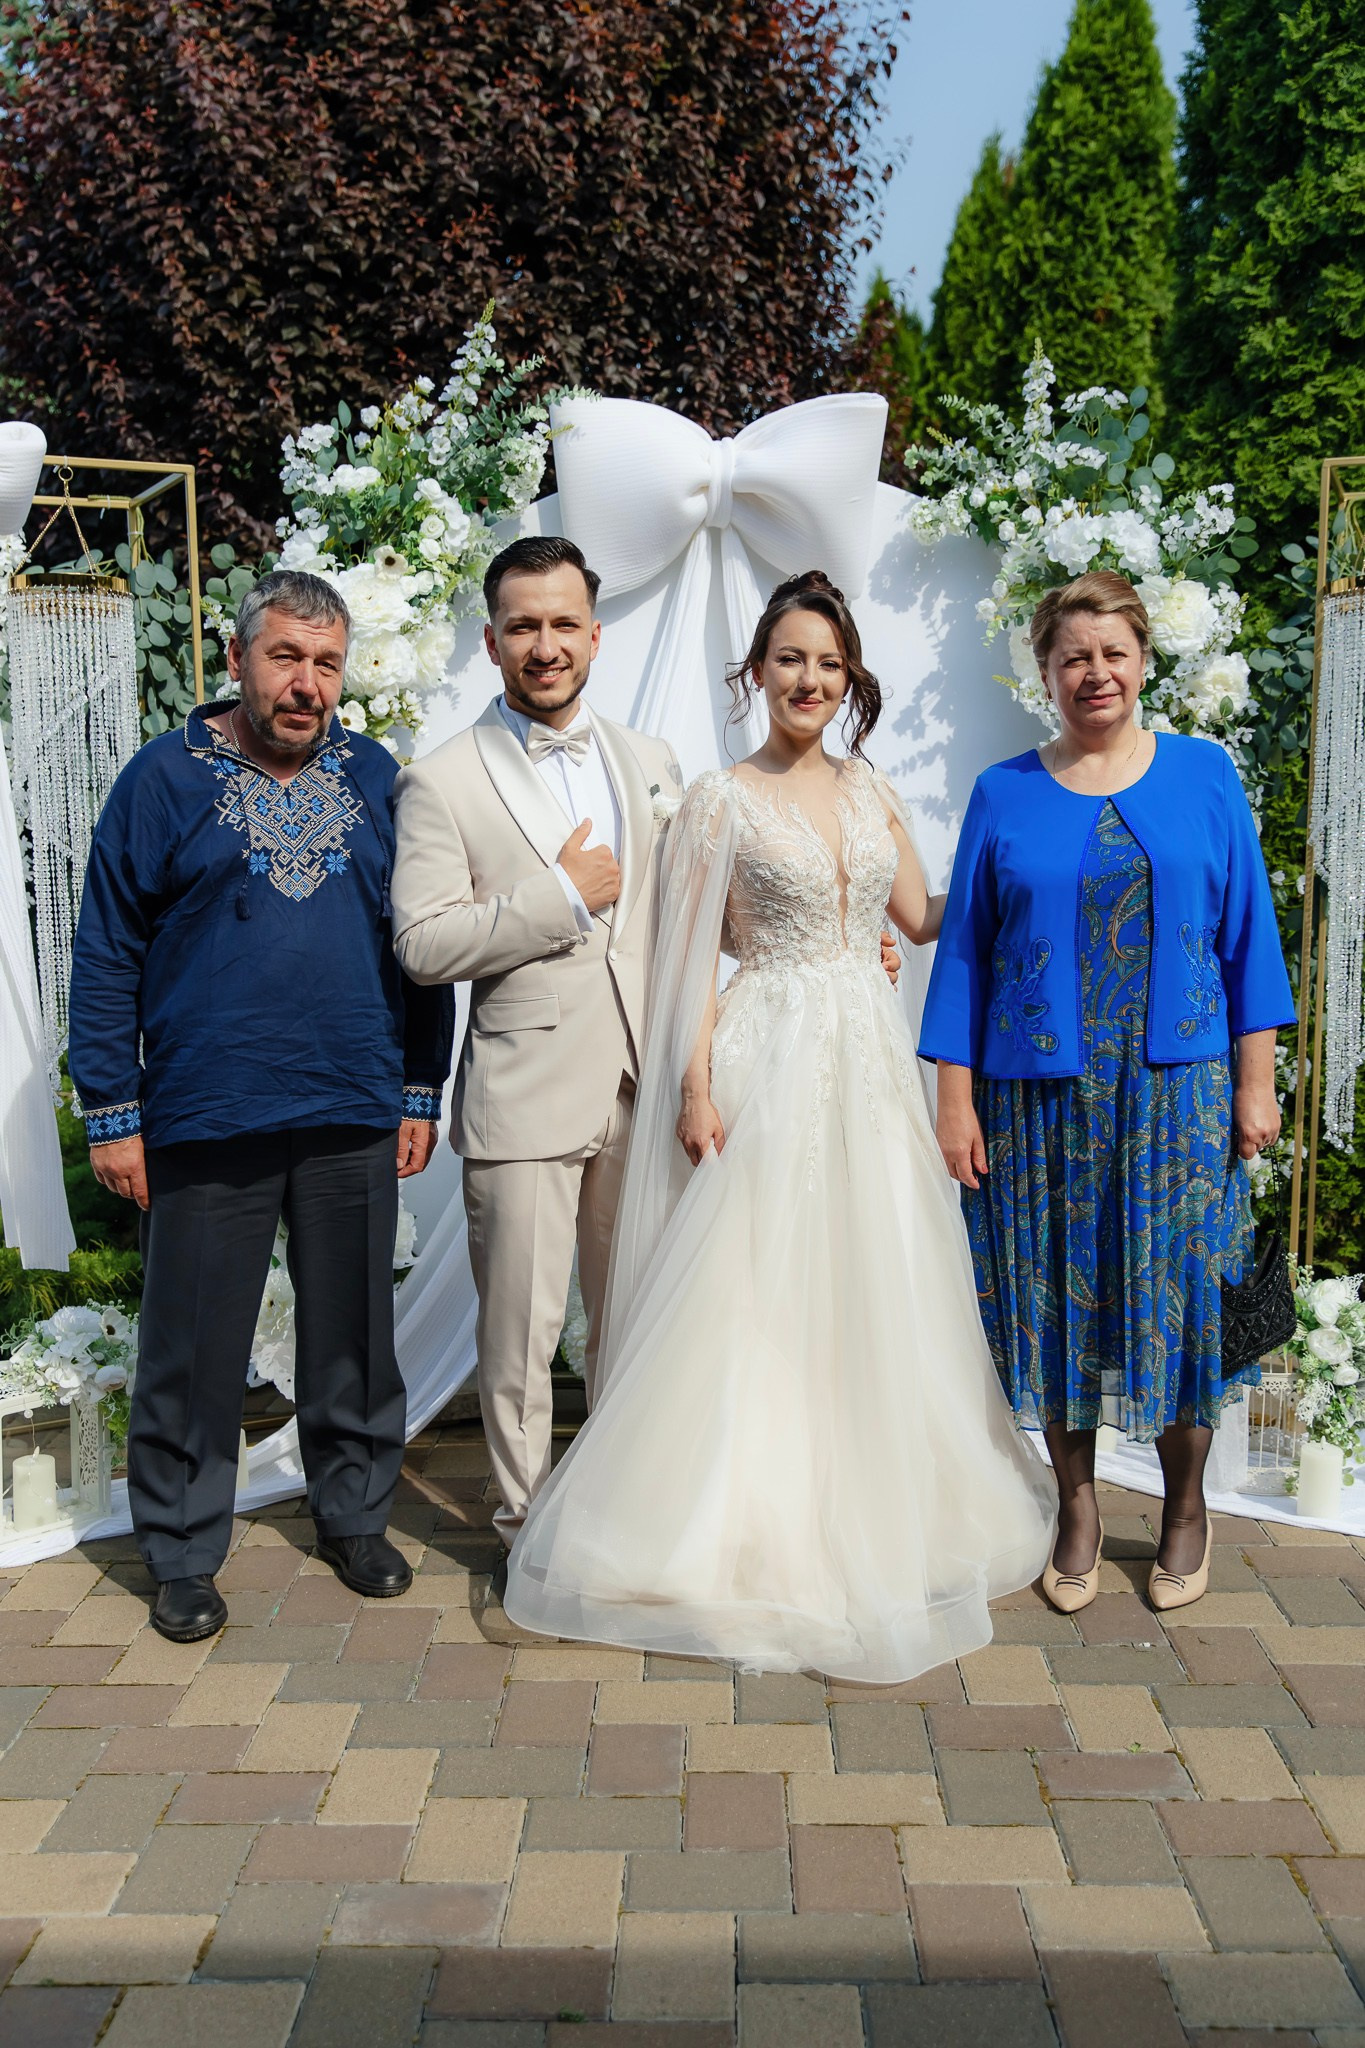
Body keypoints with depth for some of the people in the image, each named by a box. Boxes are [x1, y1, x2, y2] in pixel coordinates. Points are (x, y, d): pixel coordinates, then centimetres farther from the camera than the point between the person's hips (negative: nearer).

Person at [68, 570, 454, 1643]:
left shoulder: (379, 779, 7)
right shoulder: (166, 777, -1)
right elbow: (106, 952, 0)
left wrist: (421, 1093, 8)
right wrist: (112, 1112, -4)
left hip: (356, 1121, 3)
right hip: (204, 1124, -2)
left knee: (355, 1337, 14)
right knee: (195, 1351, 7)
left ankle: (355, 1517, 34)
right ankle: (184, 1555, 25)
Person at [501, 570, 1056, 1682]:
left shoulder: (869, 789, 11)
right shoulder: (720, 801, -3)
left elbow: (925, 915, 15)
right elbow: (693, 958, -7)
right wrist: (695, 1086, -14)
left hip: (871, 1064, 5)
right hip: (769, 1061, -5)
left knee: (876, 1290, 11)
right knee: (746, 1287, -2)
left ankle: (871, 1501, 29)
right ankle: (740, 1511, 14)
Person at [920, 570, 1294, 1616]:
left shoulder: (1205, 775, 5)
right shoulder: (1003, 796, 4)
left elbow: (1247, 932, 5)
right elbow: (963, 951, 3)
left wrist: (1254, 1081, 0)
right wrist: (956, 1099, -2)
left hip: (1178, 1089, 0)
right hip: (1042, 1095, 0)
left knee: (1179, 1291, 5)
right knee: (1059, 1297, 6)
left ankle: (1186, 1506, 27)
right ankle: (1078, 1512, 24)